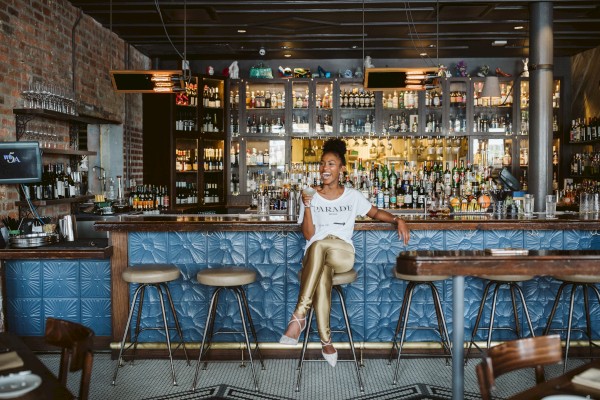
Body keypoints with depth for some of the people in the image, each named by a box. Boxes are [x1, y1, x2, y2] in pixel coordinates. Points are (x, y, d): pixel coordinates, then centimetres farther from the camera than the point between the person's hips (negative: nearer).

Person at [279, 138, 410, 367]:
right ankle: (326, 340, -36)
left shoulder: (352, 196, 13)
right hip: (314, 256, 0)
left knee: (319, 246, -37)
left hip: (343, 255, 0)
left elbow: (376, 213, 25)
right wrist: (307, 206, -12)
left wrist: (397, 220, 8)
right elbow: (308, 235, 1)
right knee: (322, 272, -38)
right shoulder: (311, 197, 9)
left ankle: (299, 316, -39)